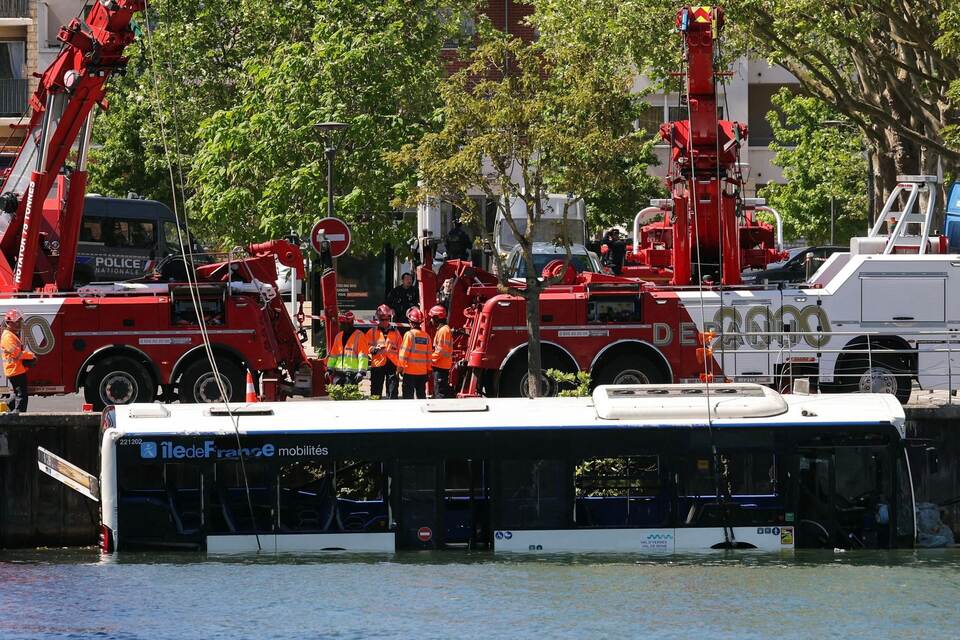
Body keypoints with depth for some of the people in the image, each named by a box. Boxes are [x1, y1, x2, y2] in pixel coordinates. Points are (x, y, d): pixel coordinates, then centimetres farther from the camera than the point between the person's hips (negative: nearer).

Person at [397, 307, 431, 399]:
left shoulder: (409, 334, -10)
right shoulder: (426, 336, 4)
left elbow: (404, 353, -10)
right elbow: (429, 354, 8)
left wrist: (401, 367, -2)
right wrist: (428, 369, 16)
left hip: (410, 371, -5)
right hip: (422, 371, 5)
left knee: (408, 395, -1)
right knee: (421, 394, 12)